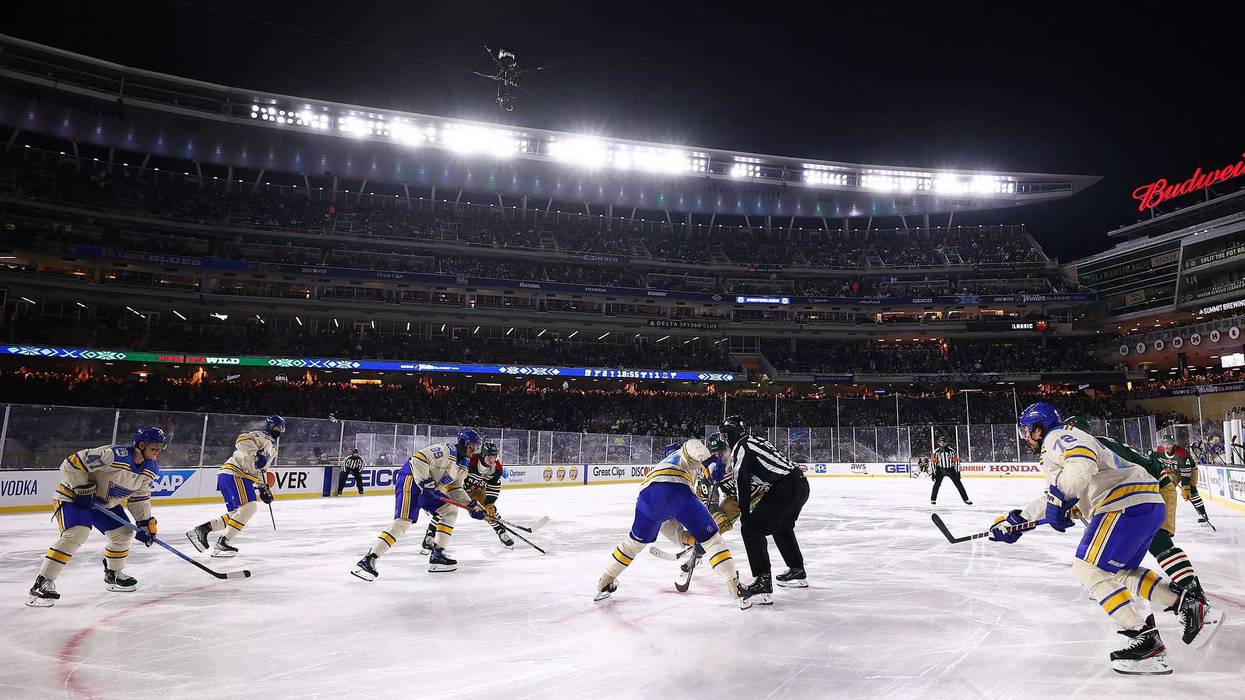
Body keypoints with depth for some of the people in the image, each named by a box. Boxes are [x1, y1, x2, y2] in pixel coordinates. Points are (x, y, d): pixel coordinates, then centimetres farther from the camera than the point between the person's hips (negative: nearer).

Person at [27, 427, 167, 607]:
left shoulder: (151, 469, -7)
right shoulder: (114, 455, -33)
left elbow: (139, 497, 4)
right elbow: (72, 463, -27)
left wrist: (145, 522, -2)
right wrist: (83, 491, -24)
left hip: (105, 501, 8)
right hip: (73, 495, -8)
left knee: (124, 532, 8)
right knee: (76, 534, -26)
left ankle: (113, 574, 31)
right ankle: (42, 583, -17)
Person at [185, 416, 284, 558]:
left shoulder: (272, 447, 28)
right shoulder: (263, 436, -2)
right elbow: (242, 440, -22)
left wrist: (263, 489, 25)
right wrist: (257, 454, -30)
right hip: (235, 474, -10)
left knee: (236, 514, 11)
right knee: (249, 507, -19)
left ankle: (201, 530, 7)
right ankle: (222, 543, -22)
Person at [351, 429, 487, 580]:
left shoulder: (463, 465, 13)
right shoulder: (448, 450, -17)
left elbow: (455, 489, 17)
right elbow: (419, 458, -25)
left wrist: (472, 506, 7)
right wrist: (425, 482, -26)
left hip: (430, 488, 10)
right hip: (411, 480, -10)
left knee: (451, 511, 9)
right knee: (404, 521, -22)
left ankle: (436, 555, 10)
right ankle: (367, 560, -24)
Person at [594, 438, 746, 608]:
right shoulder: (684, 455, 31)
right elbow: (693, 446, 0)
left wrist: (687, 537, 38)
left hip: (648, 493, 6)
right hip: (677, 490, -6)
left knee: (636, 540, 27)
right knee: (710, 537, 7)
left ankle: (605, 583, 35)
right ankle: (734, 587, 2)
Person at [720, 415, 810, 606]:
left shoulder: (740, 447, -5)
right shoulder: (756, 440, 23)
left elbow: (743, 483, -10)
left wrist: (745, 513, -3)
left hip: (785, 488, -10)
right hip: (801, 483, 10)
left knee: (752, 529, -8)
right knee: (782, 527, 31)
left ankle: (763, 583, -15)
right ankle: (797, 572, 43)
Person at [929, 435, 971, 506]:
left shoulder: (951, 451, -7)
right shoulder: (936, 451, -6)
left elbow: (956, 461, -2)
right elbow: (933, 462, -3)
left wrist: (957, 472, -4)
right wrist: (934, 473, -7)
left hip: (951, 469, 0)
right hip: (940, 470, 0)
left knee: (958, 484, -1)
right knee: (937, 484, -8)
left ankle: (966, 499, 5)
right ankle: (933, 499, 4)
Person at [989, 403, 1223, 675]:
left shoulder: (1058, 437, -3)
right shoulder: (1057, 445, 29)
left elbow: (1083, 461, -26)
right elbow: (1053, 497, 35)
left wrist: (1060, 499, -22)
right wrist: (1015, 521, 32)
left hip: (1127, 503, -11)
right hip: (1150, 503, 11)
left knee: (1087, 568, -8)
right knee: (1122, 570, 24)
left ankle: (1147, 641, -10)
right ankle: (1191, 606, 15)